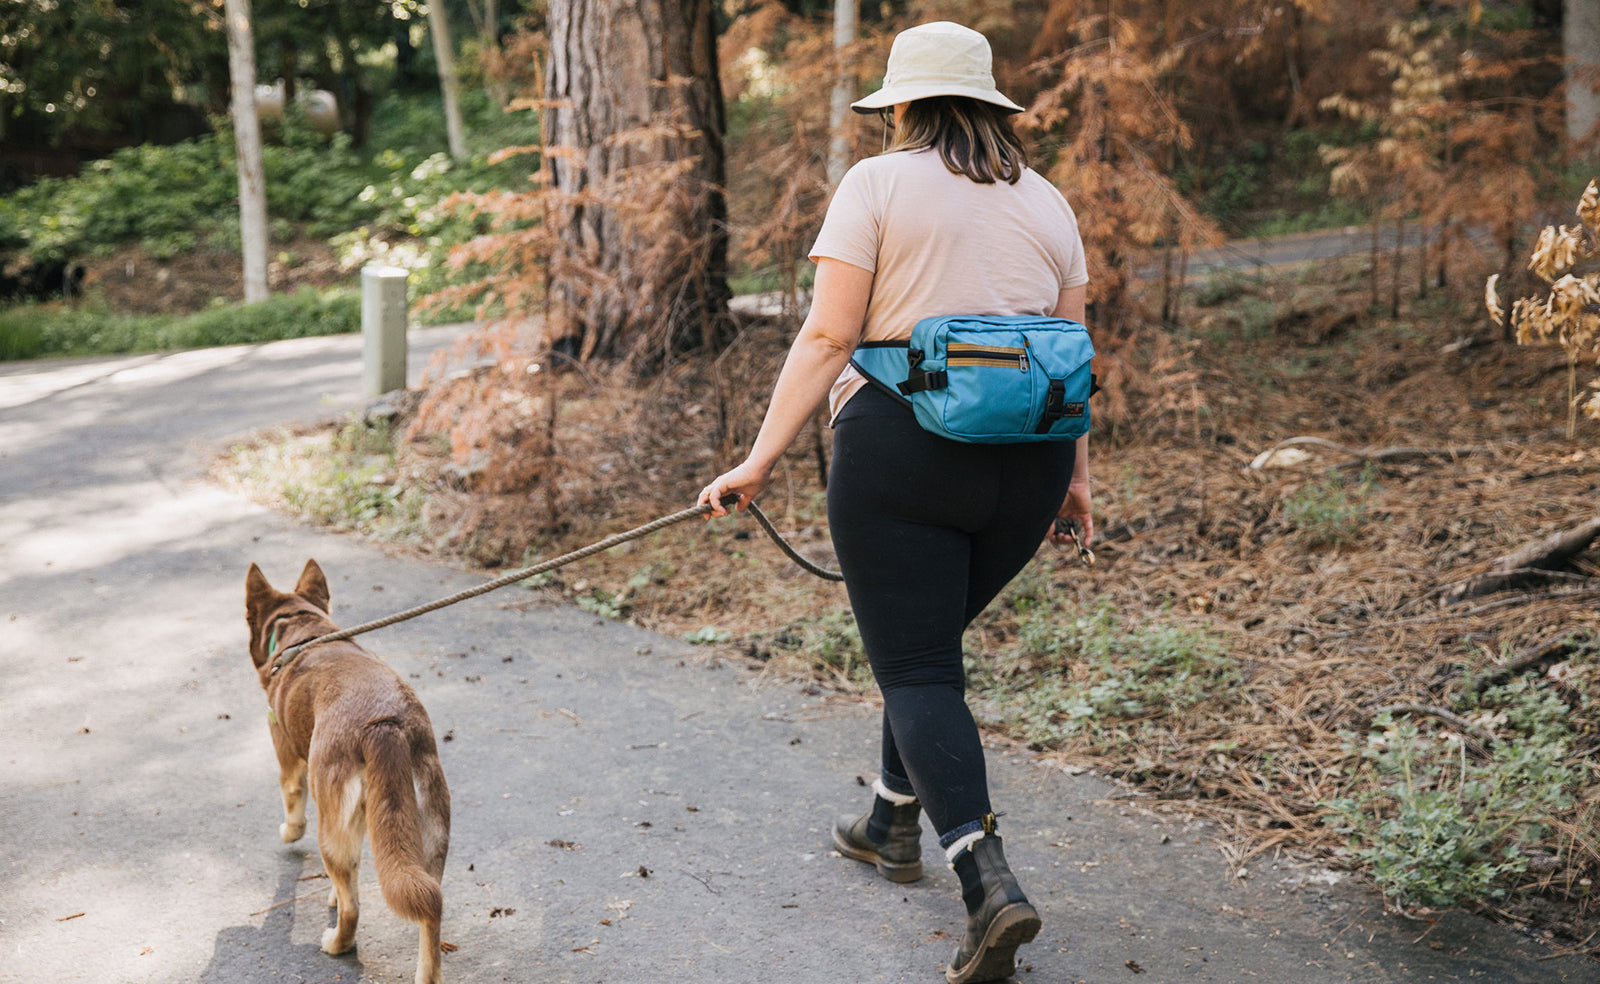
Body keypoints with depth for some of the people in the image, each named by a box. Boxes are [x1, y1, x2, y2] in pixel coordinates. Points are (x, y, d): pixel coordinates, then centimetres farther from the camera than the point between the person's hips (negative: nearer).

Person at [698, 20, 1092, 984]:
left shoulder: (878, 184, -2)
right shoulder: (1046, 201, 13)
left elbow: (828, 336, -11)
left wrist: (761, 457, -10)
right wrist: (1075, 474, 20)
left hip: (901, 445, -5)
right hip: (1026, 459, 6)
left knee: (916, 668, -1)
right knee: (932, 640, 23)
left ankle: (989, 880, -15)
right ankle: (893, 823, 38)